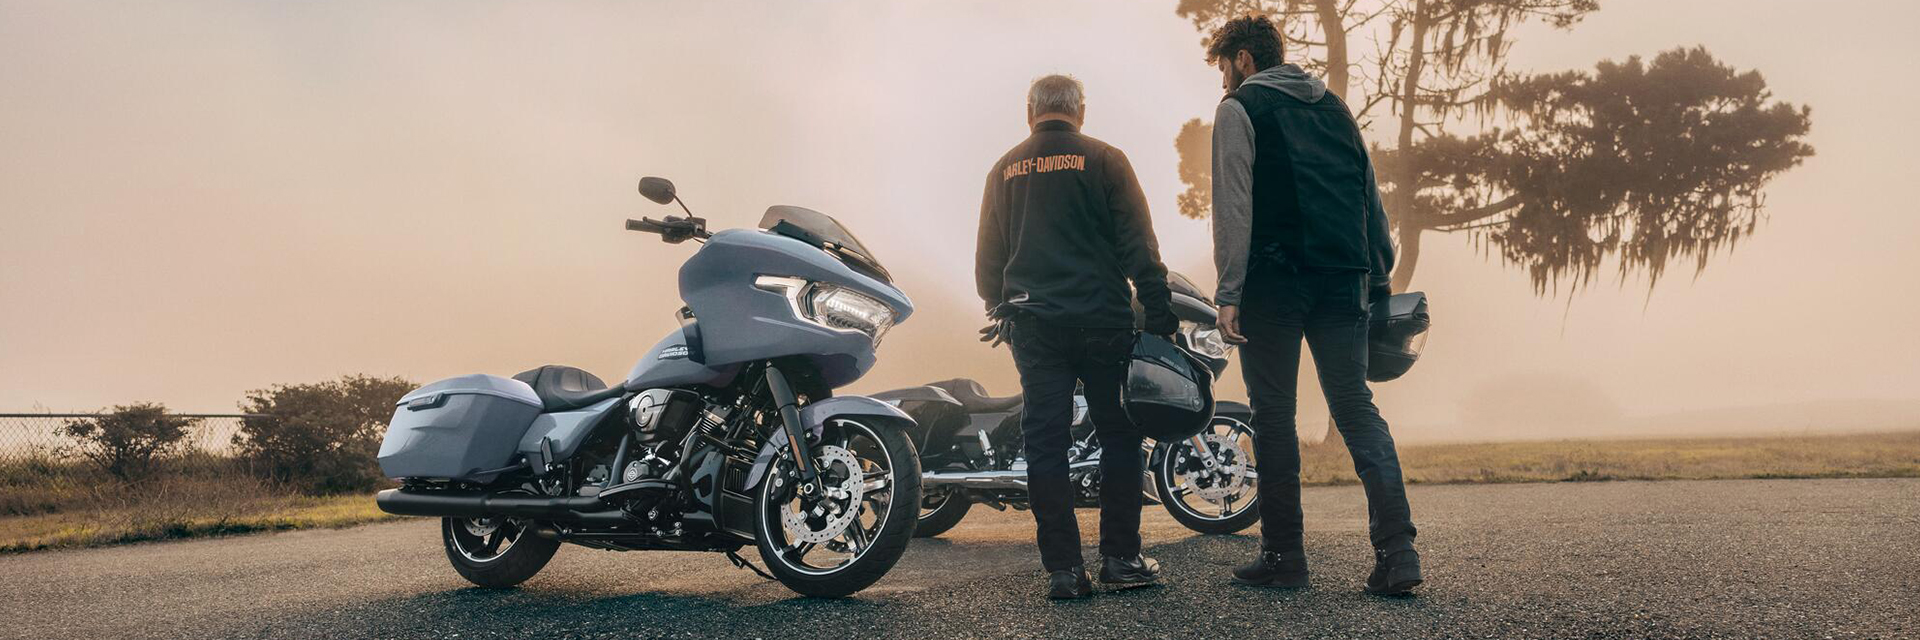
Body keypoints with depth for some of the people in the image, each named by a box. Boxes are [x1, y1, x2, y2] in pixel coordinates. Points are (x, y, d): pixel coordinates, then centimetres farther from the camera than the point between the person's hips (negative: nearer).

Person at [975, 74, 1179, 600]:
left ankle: (1062, 567, 4)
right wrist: (1160, 313, 0)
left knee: (1046, 443, 4)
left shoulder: (1005, 170, 10)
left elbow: (987, 258, 14)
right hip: (1101, 317, -3)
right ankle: (1120, 557, 9)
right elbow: (1138, 245, -4)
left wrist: (998, 312, 25)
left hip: (1032, 324, 3)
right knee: (1119, 436, 8)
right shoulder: (1104, 160, 0)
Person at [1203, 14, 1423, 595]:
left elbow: (1233, 205, -9)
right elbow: (1371, 198, 19)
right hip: (1343, 281, 5)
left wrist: (1228, 292, -12)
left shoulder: (1240, 108, 2)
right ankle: (1397, 551, -5)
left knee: (1273, 414, 2)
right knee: (1356, 408, 5)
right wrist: (1379, 278, 21)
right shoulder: (1333, 106, 21)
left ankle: (1283, 556, 7)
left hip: (1274, 279, -5)